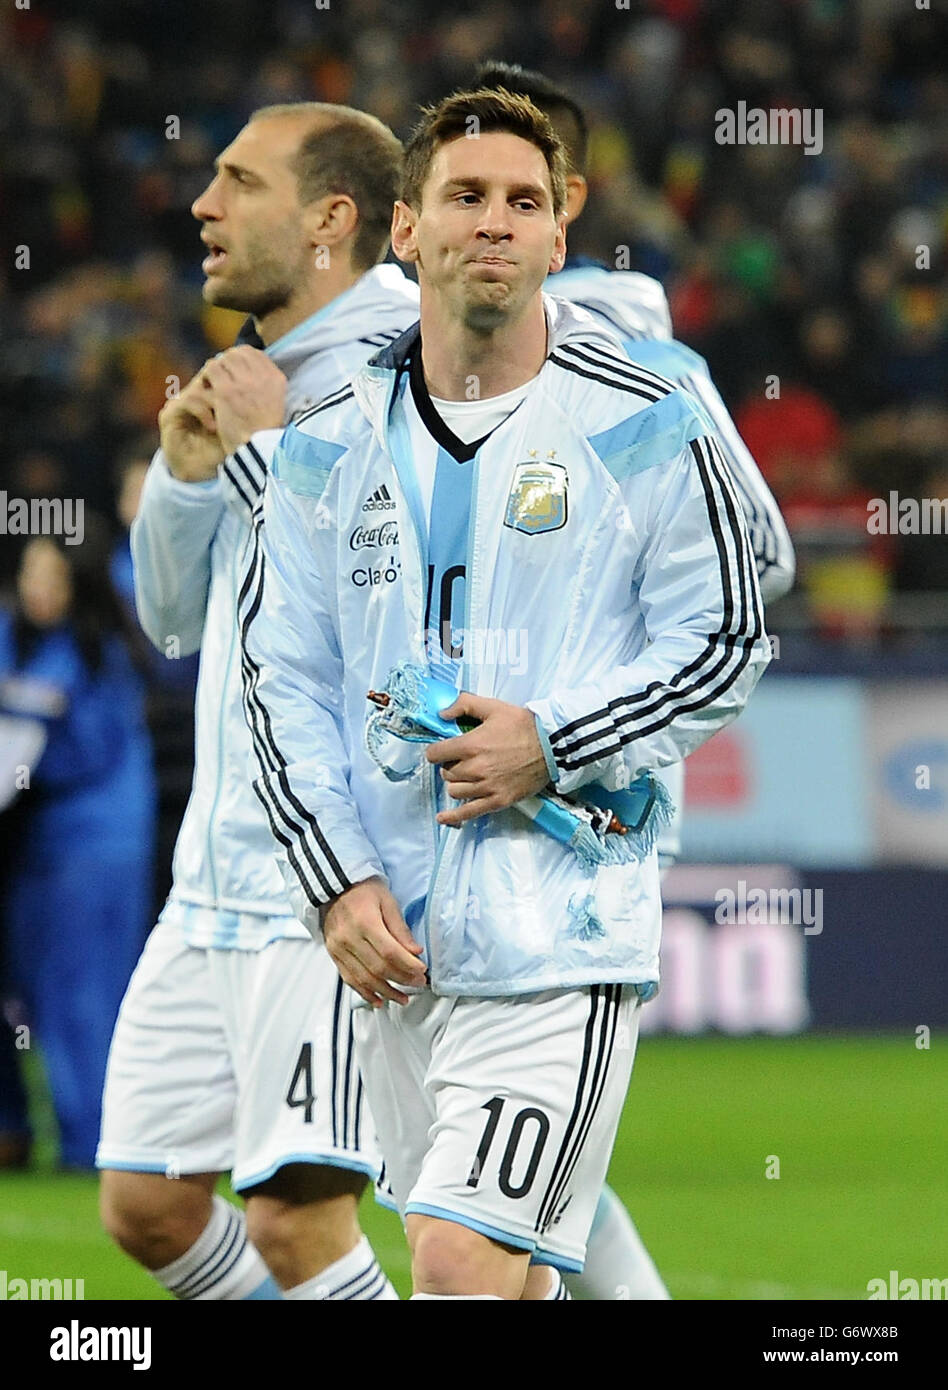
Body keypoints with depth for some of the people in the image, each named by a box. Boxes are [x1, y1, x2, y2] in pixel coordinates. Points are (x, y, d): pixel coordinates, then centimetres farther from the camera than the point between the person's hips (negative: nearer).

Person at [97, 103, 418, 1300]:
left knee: (293, 1220, -15)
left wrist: (262, 451, -16)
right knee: (146, 1205, 9)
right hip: (216, 878, 9)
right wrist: (187, 472, 3)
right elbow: (175, 620, 20)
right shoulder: (260, 385, 16)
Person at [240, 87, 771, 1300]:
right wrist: (336, 882, -3)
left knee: (462, 1266, -17)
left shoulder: (638, 428, -1)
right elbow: (283, 682, 9)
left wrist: (552, 747, -12)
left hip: (561, 936, -4)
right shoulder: (331, 449, 8)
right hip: (393, 933, 4)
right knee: (498, 1273, 12)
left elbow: (726, 643, 1)